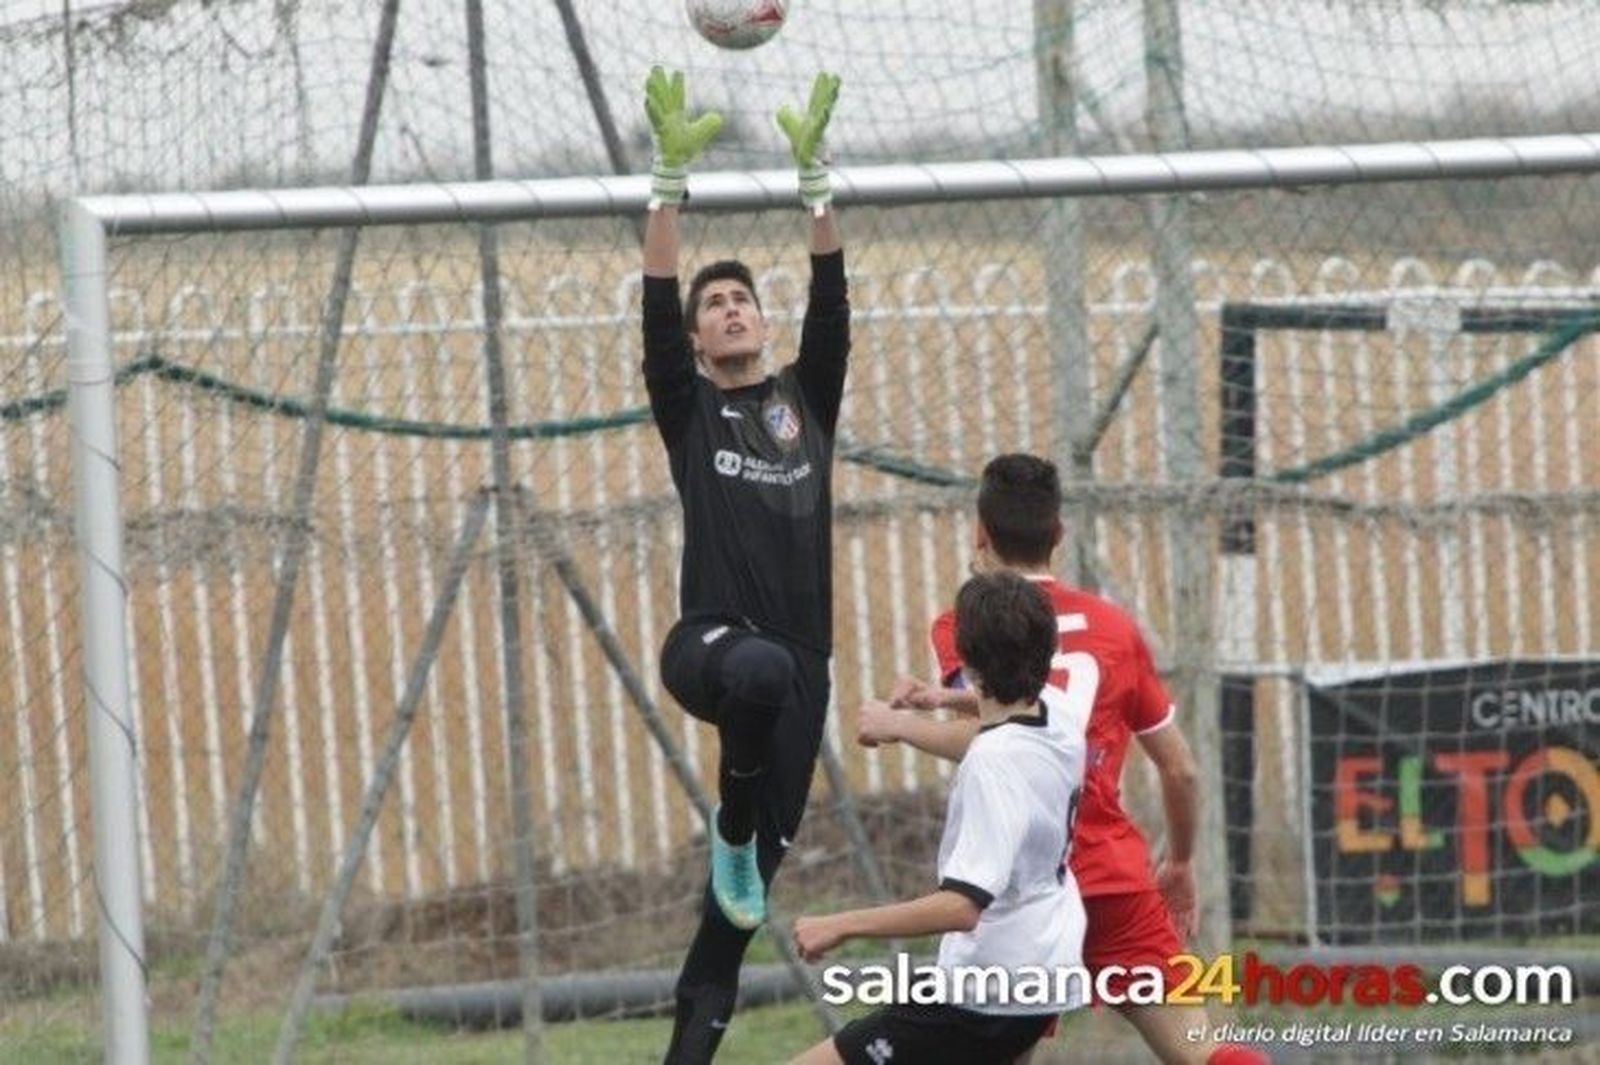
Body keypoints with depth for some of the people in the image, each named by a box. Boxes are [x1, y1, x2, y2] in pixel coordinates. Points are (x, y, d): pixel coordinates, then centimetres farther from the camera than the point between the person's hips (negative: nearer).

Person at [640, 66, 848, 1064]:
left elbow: (832, 300, 5)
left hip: (799, 663, 3)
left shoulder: (807, 399, 17)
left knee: (750, 881, 1)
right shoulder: (689, 408, 10)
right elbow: (656, 305, -2)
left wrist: (814, 169, -3)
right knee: (761, 668, -42)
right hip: (711, 639, -3)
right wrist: (673, 175, -10)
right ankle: (733, 822, -17)